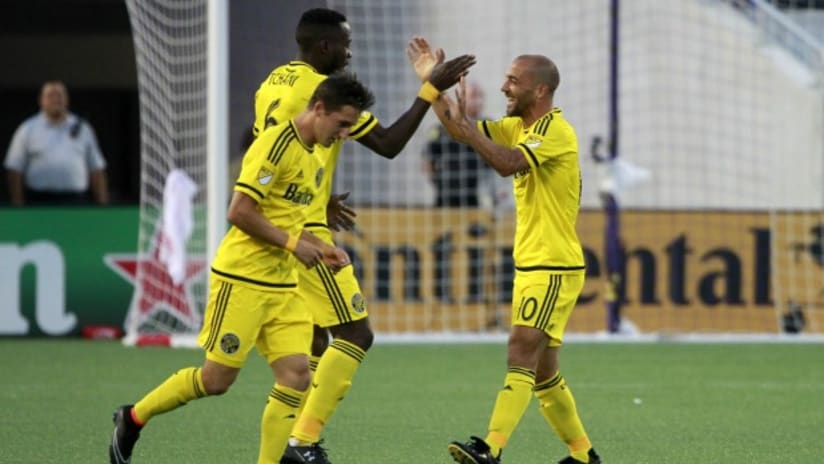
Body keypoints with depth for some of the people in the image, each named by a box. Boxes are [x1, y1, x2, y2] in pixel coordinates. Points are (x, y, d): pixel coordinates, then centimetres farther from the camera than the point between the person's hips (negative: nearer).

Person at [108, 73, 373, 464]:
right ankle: (132, 419, 19)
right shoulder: (277, 144, -16)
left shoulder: (313, 159, 13)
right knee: (217, 379, -2)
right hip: (242, 280, -8)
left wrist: (320, 248, 9)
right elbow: (239, 212, -21)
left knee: (296, 375, -5)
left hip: (282, 286, 8)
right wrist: (293, 243, -18)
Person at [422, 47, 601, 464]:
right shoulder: (519, 127, 13)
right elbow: (461, 130, 13)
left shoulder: (555, 131, -15)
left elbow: (507, 163, -29)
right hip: (531, 264, 10)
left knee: (523, 348, -21)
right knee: (542, 370, 12)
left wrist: (464, 125, -27)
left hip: (553, 267, -10)